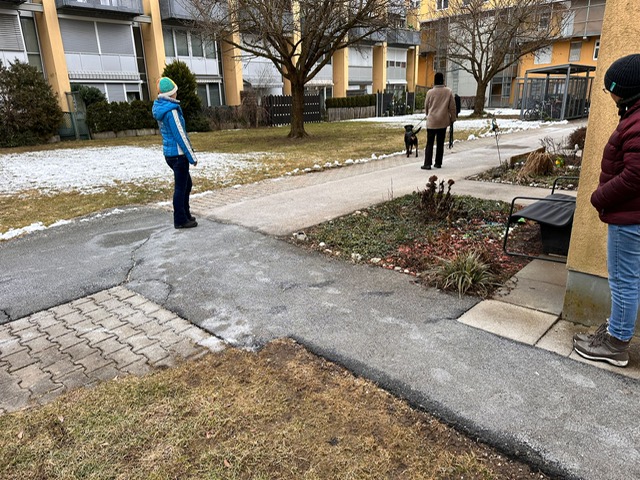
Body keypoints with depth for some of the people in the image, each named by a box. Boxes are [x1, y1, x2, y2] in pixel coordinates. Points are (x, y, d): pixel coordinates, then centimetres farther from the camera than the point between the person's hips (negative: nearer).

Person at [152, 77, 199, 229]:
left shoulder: (160, 108, 9)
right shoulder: (171, 111, -18)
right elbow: (180, 136, -19)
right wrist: (192, 157, -14)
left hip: (169, 152, 9)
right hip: (178, 154, -9)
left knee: (187, 184, 20)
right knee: (180, 188, 0)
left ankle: (185, 214, 29)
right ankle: (180, 220, 8)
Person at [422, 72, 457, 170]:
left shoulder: (430, 92, -6)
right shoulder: (449, 91, -3)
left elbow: (426, 106, 7)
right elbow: (452, 107, 0)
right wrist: (452, 119, 12)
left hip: (432, 121, -2)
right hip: (443, 121, 2)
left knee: (430, 143, 1)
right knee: (440, 143, 11)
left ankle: (427, 164, -5)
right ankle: (438, 163, 15)